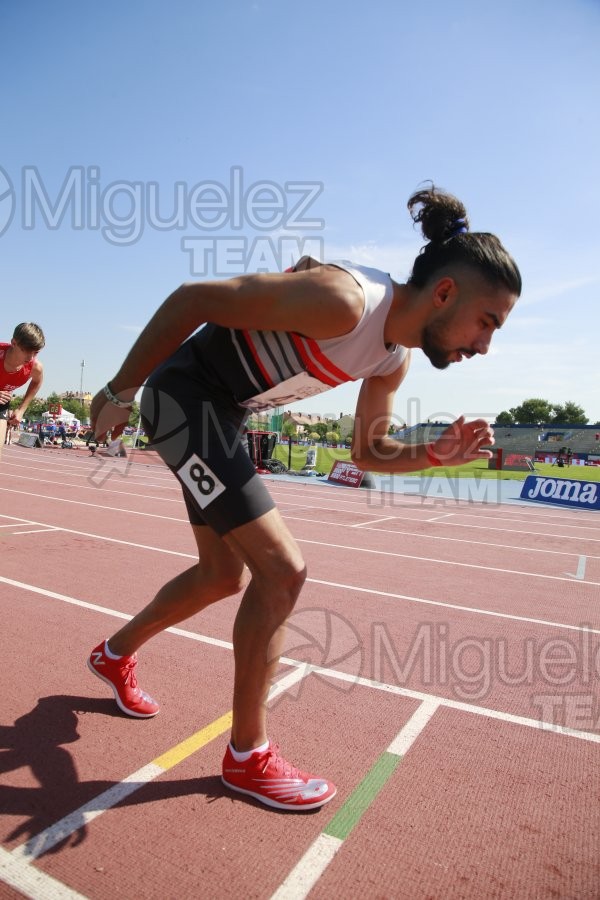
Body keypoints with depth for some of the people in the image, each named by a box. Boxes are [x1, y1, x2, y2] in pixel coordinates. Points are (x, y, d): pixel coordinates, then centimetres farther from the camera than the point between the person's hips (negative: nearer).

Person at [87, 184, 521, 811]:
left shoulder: (393, 362, 0)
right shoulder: (343, 301, -27)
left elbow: (366, 452, 10)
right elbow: (193, 298, -22)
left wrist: (436, 454, -9)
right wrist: (120, 389, -15)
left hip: (224, 415, 9)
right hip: (182, 394, -9)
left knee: (225, 576, 15)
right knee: (281, 569, -14)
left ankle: (115, 655, 40)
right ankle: (248, 756, 6)